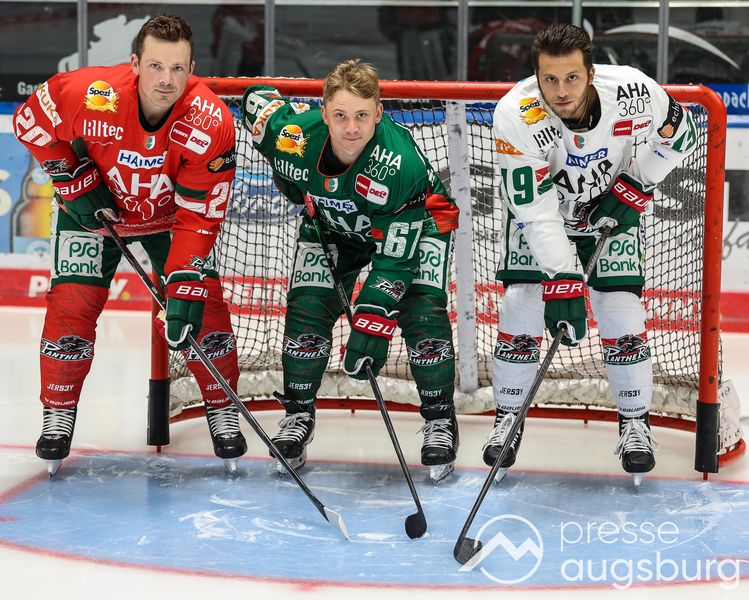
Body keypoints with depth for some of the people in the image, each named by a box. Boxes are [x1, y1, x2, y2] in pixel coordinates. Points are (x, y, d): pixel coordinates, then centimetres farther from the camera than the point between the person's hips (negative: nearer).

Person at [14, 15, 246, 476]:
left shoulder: (211, 124, -32)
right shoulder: (86, 95, -33)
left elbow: (198, 218, -28)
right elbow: (30, 121, -12)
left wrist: (184, 291, -34)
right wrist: (75, 182, -16)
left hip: (171, 213, 0)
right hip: (92, 207, 0)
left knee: (204, 307, -9)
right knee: (71, 305, -10)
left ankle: (223, 413, 9)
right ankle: (58, 415, 9)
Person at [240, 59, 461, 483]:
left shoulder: (400, 164, -41)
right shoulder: (294, 137, -32)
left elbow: (395, 257, -36)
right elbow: (256, 99, -8)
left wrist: (373, 325, -41)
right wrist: (293, 182, 0)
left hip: (418, 218, -3)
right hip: (333, 223, 3)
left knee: (422, 313, -19)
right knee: (308, 309, -9)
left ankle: (440, 420, 1)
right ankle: (298, 416, 12)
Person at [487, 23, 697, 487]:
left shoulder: (633, 91, -30)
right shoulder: (517, 115, -34)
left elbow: (679, 134, -7)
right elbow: (536, 210, -33)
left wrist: (635, 187, -14)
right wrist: (562, 282, -37)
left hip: (614, 206, 1)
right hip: (542, 209, 0)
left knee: (621, 310, -8)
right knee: (523, 305, -10)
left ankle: (635, 421, 11)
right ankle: (509, 417, 10)